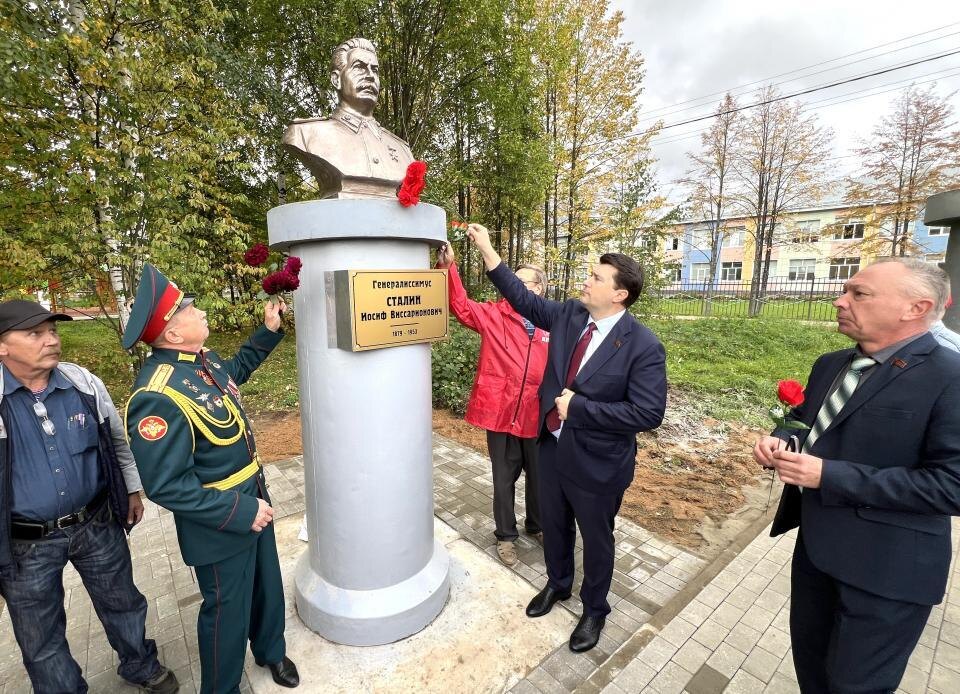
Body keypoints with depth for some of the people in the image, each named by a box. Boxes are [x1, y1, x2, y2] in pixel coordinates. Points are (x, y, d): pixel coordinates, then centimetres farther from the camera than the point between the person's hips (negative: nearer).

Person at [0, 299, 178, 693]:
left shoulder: (85, 384, -8)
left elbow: (117, 441, 6)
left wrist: (133, 490, 11)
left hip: (97, 525, 3)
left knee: (121, 603, 22)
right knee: (40, 637, 19)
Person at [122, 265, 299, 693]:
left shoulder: (203, 358, -3)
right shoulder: (158, 397, -30)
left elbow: (237, 370, 21)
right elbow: (165, 485, -26)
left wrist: (269, 331, 15)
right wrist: (239, 511, -24)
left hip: (252, 498, 8)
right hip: (220, 524, -8)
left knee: (267, 585, 26)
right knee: (227, 609, 16)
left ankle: (270, 650, 53)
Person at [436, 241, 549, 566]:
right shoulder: (494, 314, -2)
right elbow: (462, 306, -15)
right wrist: (448, 268, -27)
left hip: (538, 416, 1)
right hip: (500, 413, -1)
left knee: (539, 476, 20)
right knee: (504, 479, 15)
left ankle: (536, 525, 48)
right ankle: (506, 535, 39)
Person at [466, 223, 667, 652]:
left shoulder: (643, 346, -20)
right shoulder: (569, 315, -4)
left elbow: (648, 413, -23)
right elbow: (524, 299, 5)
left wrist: (579, 407, -23)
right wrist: (486, 249, 1)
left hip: (597, 461, -5)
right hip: (551, 447, 6)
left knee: (595, 539, 19)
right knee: (553, 526, 26)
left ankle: (594, 610, 47)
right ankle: (558, 584, 55)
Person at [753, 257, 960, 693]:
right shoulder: (830, 365, 4)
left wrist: (830, 475, -27)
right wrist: (780, 440, -6)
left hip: (885, 568, -7)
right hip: (816, 545, 7)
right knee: (809, 659, 26)